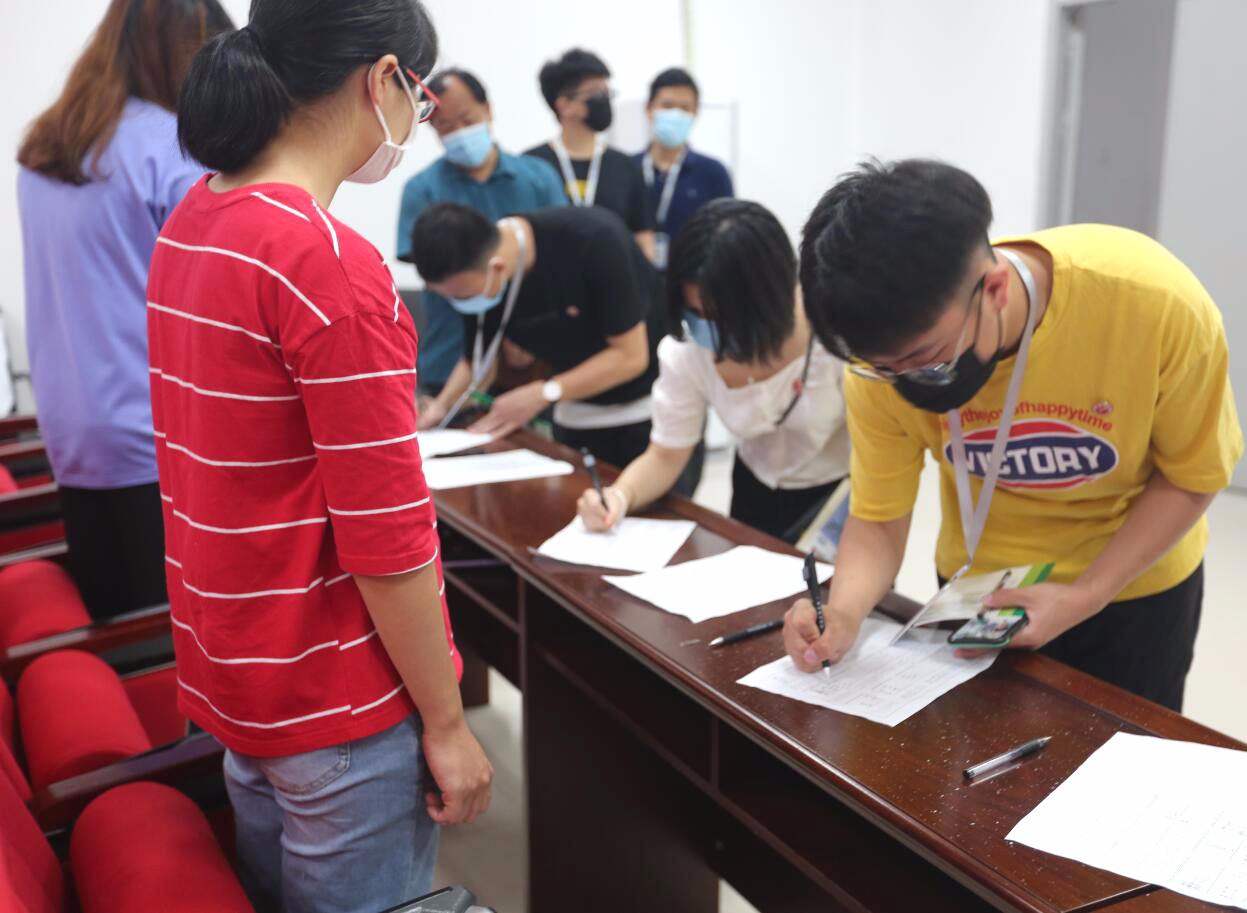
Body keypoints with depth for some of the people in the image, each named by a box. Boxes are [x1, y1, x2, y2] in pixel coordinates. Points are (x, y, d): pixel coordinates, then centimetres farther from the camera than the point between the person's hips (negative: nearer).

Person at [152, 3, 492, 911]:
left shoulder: (185, 227, 2)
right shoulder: (333, 264, -24)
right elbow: (386, 537, -22)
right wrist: (446, 723, -12)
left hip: (227, 669, 8)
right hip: (334, 701, -8)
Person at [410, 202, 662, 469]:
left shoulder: (593, 239, -29)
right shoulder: (475, 279, -14)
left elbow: (630, 355, -24)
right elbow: (478, 362, 1)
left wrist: (544, 393, -26)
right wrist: (442, 405, -17)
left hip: (650, 408, -4)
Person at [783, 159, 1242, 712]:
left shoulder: (1156, 304, -32)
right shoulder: (885, 355, -26)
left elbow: (1191, 475, -16)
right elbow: (877, 520, -15)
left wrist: (1083, 598, -26)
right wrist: (843, 612, -35)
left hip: (1133, 584, -1)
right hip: (977, 589, 2)